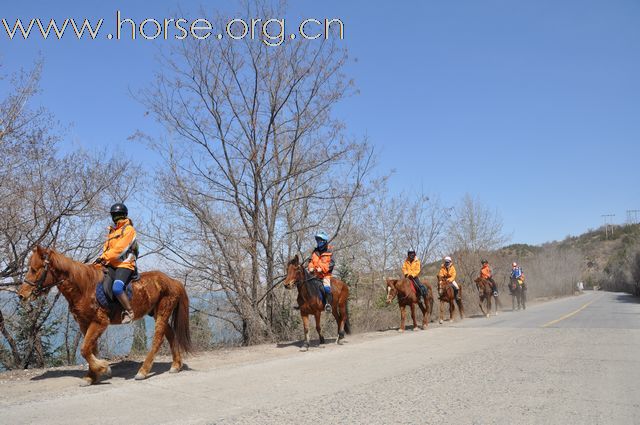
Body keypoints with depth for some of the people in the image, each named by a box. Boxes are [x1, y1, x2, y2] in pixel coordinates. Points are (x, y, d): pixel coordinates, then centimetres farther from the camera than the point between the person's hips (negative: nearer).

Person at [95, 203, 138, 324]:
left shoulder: (129, 229, -1)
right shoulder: (112, 231, 25)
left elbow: (120, 249, -11)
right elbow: (106, 247, 20)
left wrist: (104, 257, -12)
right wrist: (103, 259, 0)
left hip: (124, 265, -7)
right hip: (111, 265, 7)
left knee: (117, 288, -29)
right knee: (105, 289, -18)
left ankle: (129, 312, -12)